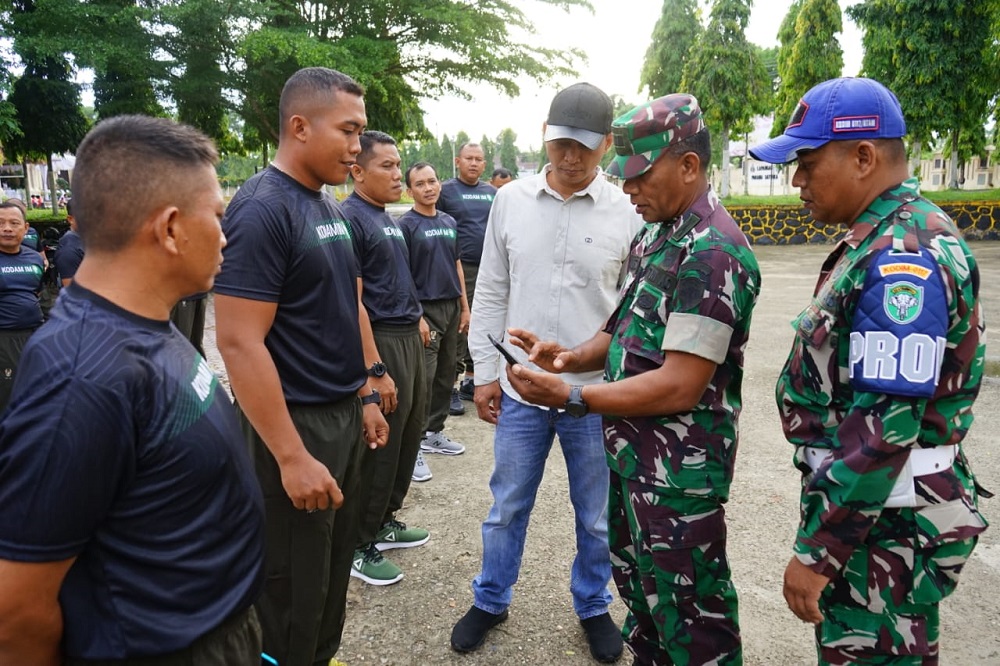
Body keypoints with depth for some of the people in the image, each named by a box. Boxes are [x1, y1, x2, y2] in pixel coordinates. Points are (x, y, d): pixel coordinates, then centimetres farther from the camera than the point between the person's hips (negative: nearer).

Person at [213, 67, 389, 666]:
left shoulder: (330, 207, 9)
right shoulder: (262, 209, -17)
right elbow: (239, 343, -22)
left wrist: (366, 396, 16)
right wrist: (291, 456, -22)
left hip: (344, 414, 8)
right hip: (295, 423, -8)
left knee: (336, 566, 21)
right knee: (294, 590, 8)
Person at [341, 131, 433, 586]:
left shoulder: (387, 218, 14)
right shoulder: (351, 218, -14)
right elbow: (352, 301, -19)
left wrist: (417, 319, 16)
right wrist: (374, 368, -22)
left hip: (409, 336, 9)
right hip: (381, 340, -9)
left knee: (408, 438, 17)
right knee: (379, 446, 0)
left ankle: (385, 522, 33)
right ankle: (359, 546, 15)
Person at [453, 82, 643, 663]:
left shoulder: (628, 213, -6)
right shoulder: (511, 200, 1)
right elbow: (491, 293, 5)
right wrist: (486, 371, 3)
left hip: (598, 395, -1)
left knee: (596, 516, 15)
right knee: (507, 507, 17)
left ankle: (593, 606, 39)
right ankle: (491, 601, 38)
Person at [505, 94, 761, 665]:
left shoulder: (713, 253, -22)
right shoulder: (655, 237, 9)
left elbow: (680, 385, -25)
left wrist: (572, 396, -21)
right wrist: (571, 357, -2)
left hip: (679, 472, -9)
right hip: (633, 456, 9)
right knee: (638, 590, 25)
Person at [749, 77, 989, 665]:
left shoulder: (903, 257, -23)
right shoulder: (889, 240, 10)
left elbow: (885, 425, -27)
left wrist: (817, 550, -21)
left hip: (886, 525, -10)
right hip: (870, 505, 10)